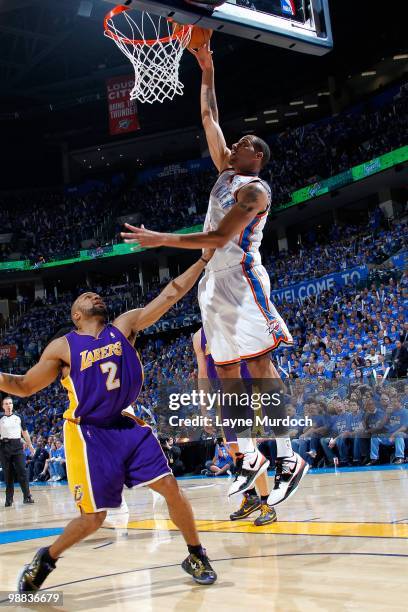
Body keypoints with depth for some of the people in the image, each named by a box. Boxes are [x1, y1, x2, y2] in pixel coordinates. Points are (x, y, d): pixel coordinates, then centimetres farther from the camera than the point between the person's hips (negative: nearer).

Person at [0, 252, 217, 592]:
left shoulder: (125, 326, 2)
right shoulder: (62, 348, -5)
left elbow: (170, 295, -3)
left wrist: (203, 260, -9)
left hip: (127, 425, 4)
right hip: (88, 434, -3)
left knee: (170, 487, -5)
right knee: (93, 518, -3)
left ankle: (196, 556, 15)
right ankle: (46, 558, 24)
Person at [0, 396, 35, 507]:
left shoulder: (19, 417, 10)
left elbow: (24, 432, 14)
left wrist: (30, 445, 12)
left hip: (17, 446, 0)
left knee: (22, 471, -5)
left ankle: (27, 496, -4)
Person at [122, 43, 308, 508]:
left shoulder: (255, 188, -8)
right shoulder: (225, 170, 18)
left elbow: (219, 238, -18)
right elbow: (208, 118, 22)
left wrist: (162, 239, -17)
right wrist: (206, 71, 18)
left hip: (240, 275, -9)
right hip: (215, 279, 9)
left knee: (259, 361, -15)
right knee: (227, 369, 6)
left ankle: (288, 459, -16)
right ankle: (247, 456, 11)